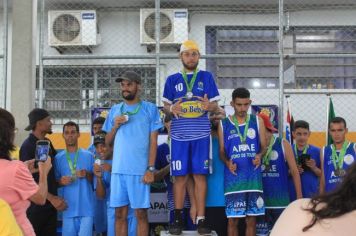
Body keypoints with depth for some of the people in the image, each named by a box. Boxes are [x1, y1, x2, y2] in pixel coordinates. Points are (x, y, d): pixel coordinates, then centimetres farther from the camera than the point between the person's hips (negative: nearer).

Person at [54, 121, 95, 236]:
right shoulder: (58, 158, 6)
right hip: (68, 208, 1)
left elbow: (95, 179, 7)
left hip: (86, 208, -1)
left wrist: (87, 174, -12)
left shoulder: (88, 155, 3)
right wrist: (61, 182, -11)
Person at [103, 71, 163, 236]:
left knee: (141, 213, 1)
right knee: (120, 213, 7)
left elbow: (153, 141, -2)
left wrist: (150, 168, -9)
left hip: (140, 170, -3)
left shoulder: (150, 109, 2)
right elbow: (108, 142, 15)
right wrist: (115, 126, -4)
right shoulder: (115, 110, 13)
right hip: (118, 169, 3)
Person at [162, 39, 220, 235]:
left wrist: (209, 106, -17)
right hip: (179, 134, 0)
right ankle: (178, 219, 8)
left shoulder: (206, 77, 8)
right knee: (180, 176, 1)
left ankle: (201, 219, 3)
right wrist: (171, 109, -13)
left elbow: (215, 104, 6)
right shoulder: (172, 79, 9)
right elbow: (165, 105, 10)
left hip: (201, 134, 0)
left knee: (200, 175, -1)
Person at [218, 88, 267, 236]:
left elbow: (263, 146, 7)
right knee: (232, 219, 1)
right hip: (233, 179, -1)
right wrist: (227, 163, -17)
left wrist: (259, 155, -16)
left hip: (253, 177, 1)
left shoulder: (257, 122, 6)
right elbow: (221, 151, 5)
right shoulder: (224, 124, 3)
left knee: (251, 219, 7)